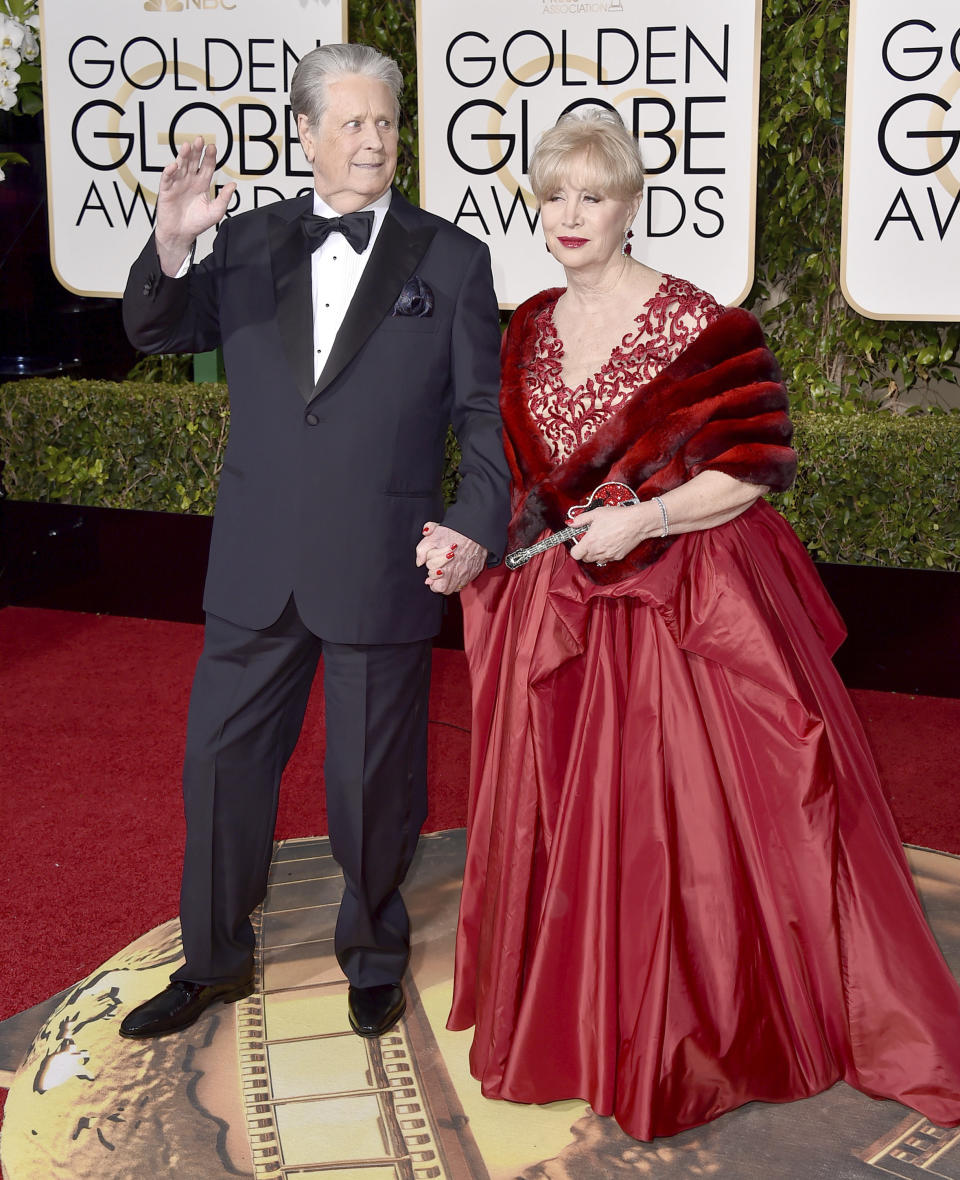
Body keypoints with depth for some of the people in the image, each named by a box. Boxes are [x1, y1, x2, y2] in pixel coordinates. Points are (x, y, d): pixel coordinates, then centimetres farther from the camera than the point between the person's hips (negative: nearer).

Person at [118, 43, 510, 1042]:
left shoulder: (450, 260, 2)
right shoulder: (249, 244, 7)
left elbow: (484, 412, 0)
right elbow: (159, 330, 0)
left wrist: (477, 526, -15)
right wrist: (170, 246, -20)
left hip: (383, 570, -2)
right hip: (256, 567, 2)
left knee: (373, 779, 11)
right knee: (221, 759, 11)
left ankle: (373, 957, 34)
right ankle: (214, 960, 30)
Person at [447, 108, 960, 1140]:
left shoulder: (694, 325, -12)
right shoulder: (529, 329, 8)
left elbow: (757, 466, -12)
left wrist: (646, 519, -22)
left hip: (679, 612, -6)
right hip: (556, 613, 6)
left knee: (680, 822, -2)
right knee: (561, 823, 14)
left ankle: (681, 1045, 17)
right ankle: (575, 1027, 32)